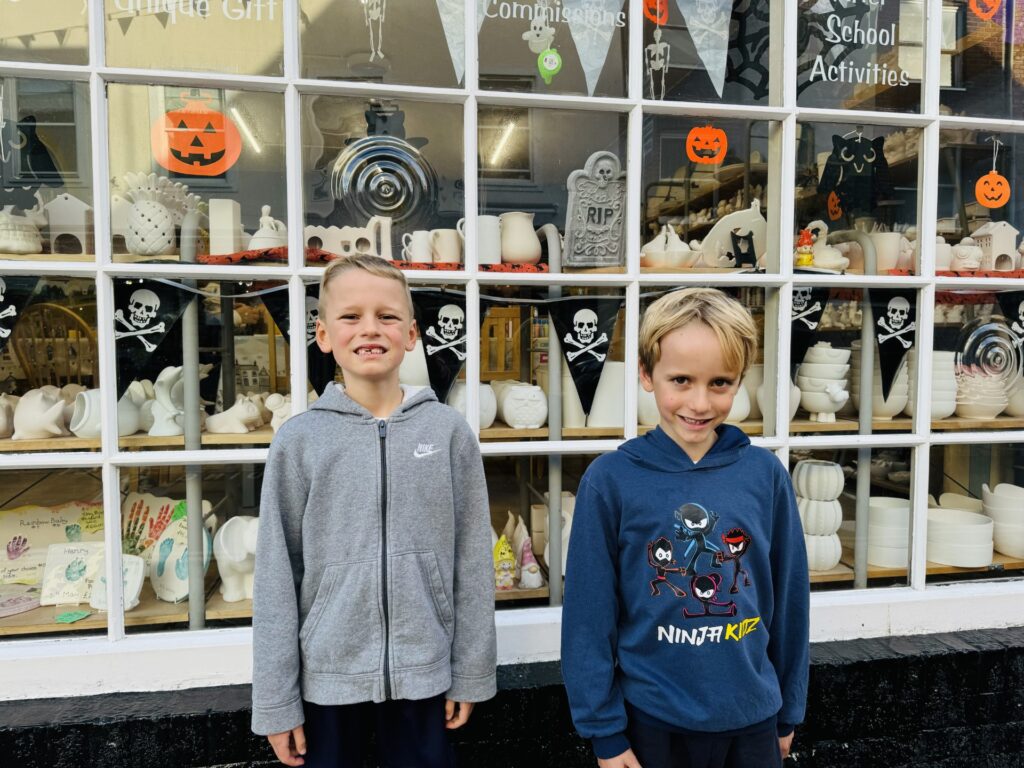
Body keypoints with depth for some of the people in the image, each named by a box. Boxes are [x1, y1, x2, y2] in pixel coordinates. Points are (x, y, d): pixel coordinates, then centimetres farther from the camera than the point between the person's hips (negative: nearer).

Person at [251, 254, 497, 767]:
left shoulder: (449, 432, -5)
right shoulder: (298, 440, -6)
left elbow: (472, 562, -1)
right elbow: (276, 575, -3)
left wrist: (470, 673, 1)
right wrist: (276, 698, -1)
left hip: (422, 672, 0)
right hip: (326, 675, 0)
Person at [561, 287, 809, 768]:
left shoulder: (765, 474, -8)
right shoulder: (610, 480, -15)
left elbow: (789, 598, 1)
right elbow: (589, 615, -10)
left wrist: (789, 711, 8)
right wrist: (604, 729, -6)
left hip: (752, 716, 2)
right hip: (651, 718, -2)